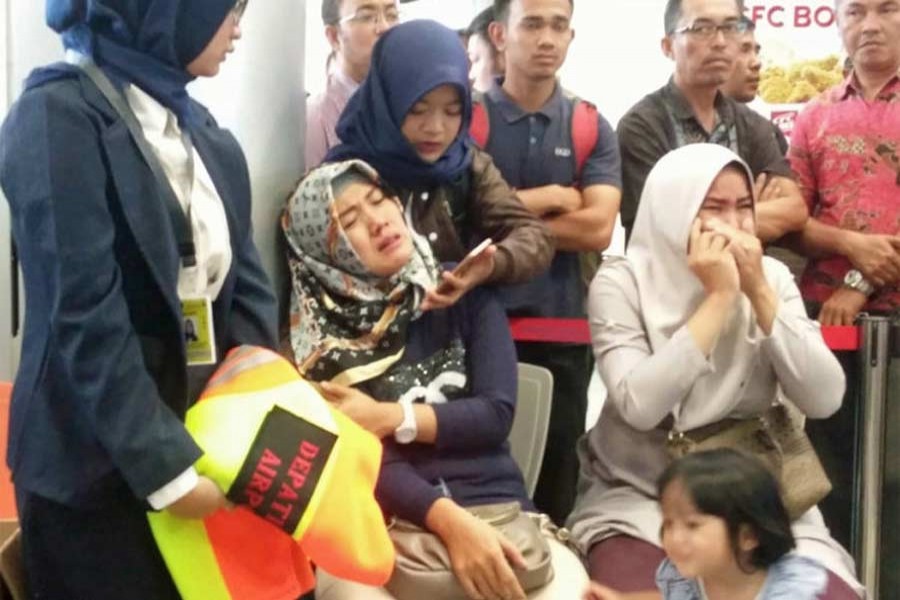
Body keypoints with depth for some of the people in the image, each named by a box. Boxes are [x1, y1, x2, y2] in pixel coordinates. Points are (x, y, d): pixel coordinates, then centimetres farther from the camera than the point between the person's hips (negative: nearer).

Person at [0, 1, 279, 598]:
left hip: (208, 439, 7)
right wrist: (165, 466, -21)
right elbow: (84, 320, -20)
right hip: (101, 470, -7)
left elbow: (245, 283, 5)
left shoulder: (202, 129, 9)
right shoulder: (59, 117, -14)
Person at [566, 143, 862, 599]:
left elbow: (823, 400, -8)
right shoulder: (621, 282, -8)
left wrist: (758, 291, -15)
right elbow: (639, 405, -23)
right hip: (639, 502, -3)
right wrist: (719, 296, -21)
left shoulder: (771, 275, 2)